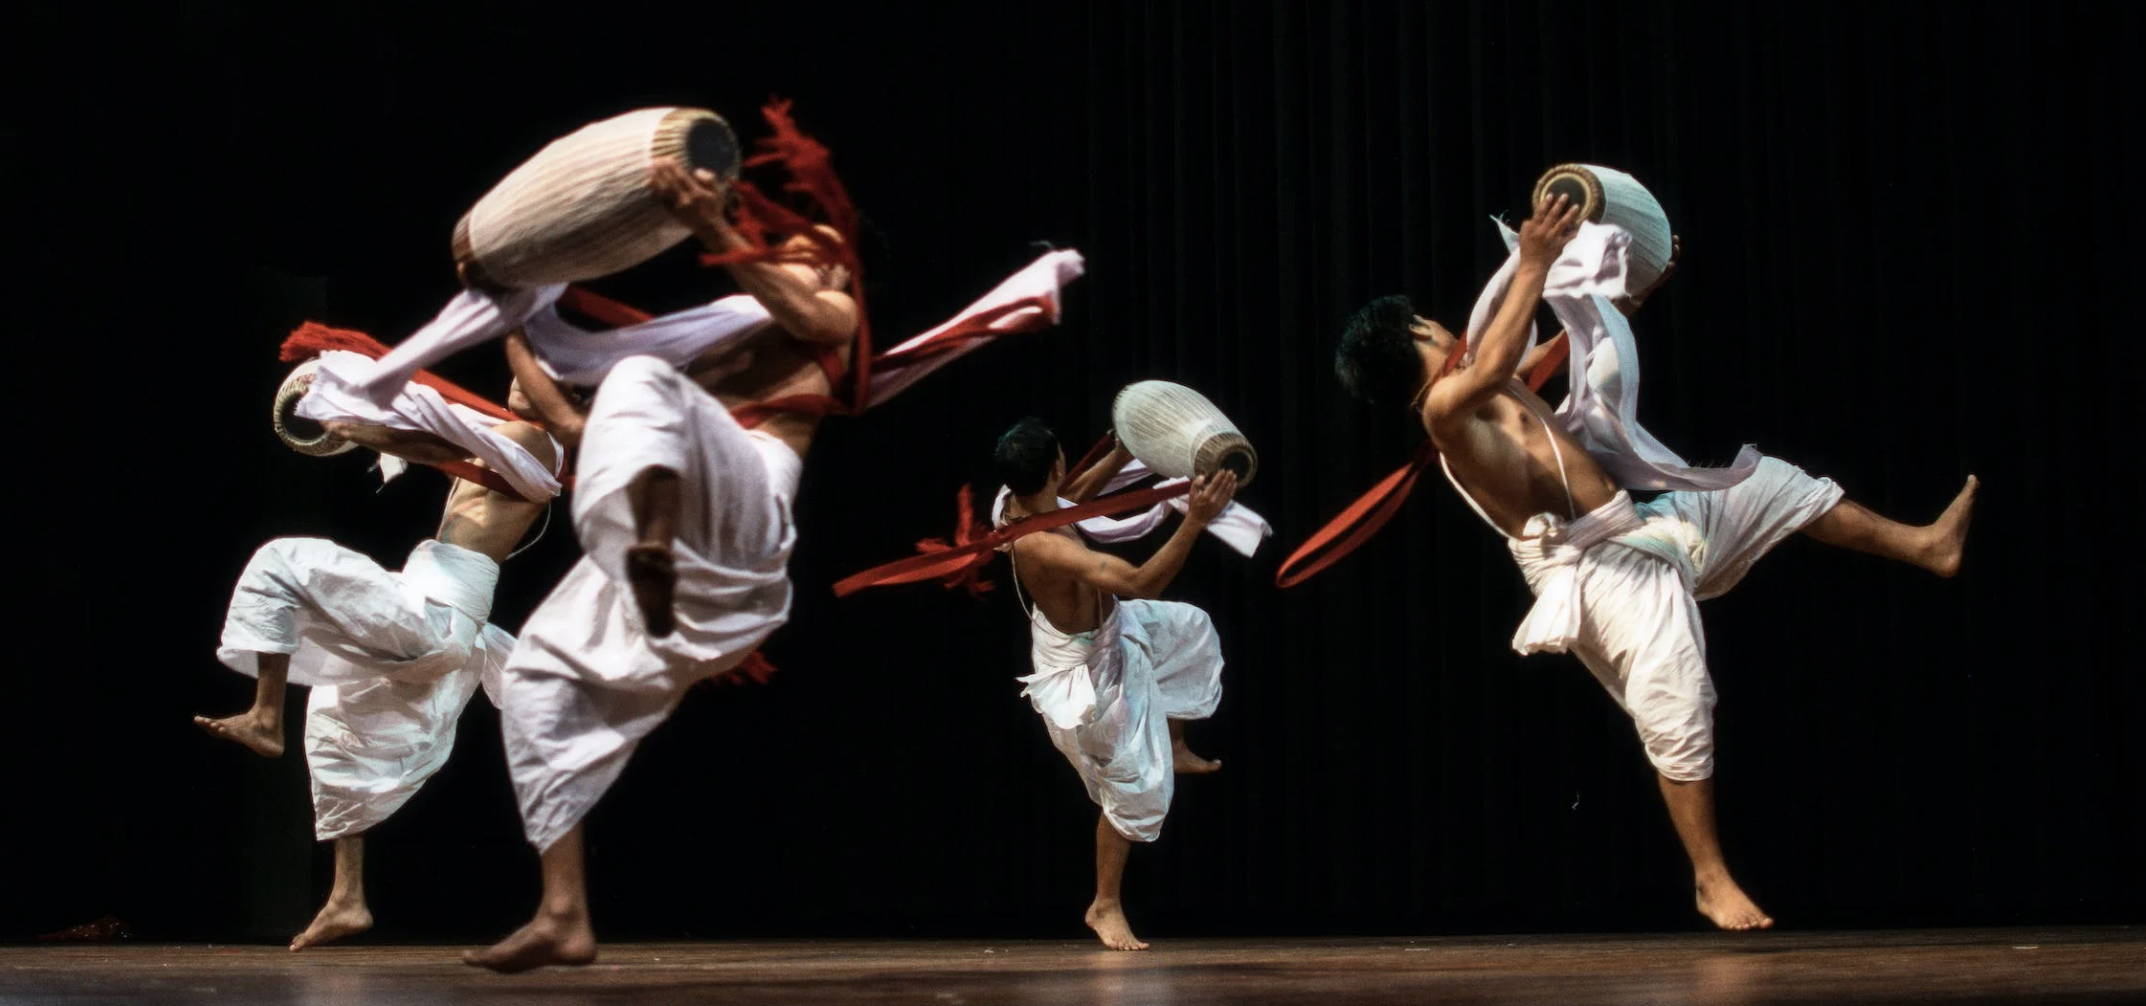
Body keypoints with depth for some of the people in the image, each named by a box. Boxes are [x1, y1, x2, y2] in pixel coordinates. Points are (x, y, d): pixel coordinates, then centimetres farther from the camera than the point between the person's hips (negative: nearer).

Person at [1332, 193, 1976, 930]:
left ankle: (1924, 545, 34)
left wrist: (1627, 296, 22)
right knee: (1677, 716, -13)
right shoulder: (1446, 414, -22)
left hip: (1644, 519, 10)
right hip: (1602, 571, -10)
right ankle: (1711, 881, 3)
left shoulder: (1480, 389, 7)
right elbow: (1490, 367, -45)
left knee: (1774, 486, 18)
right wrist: (1533, 266, -40)